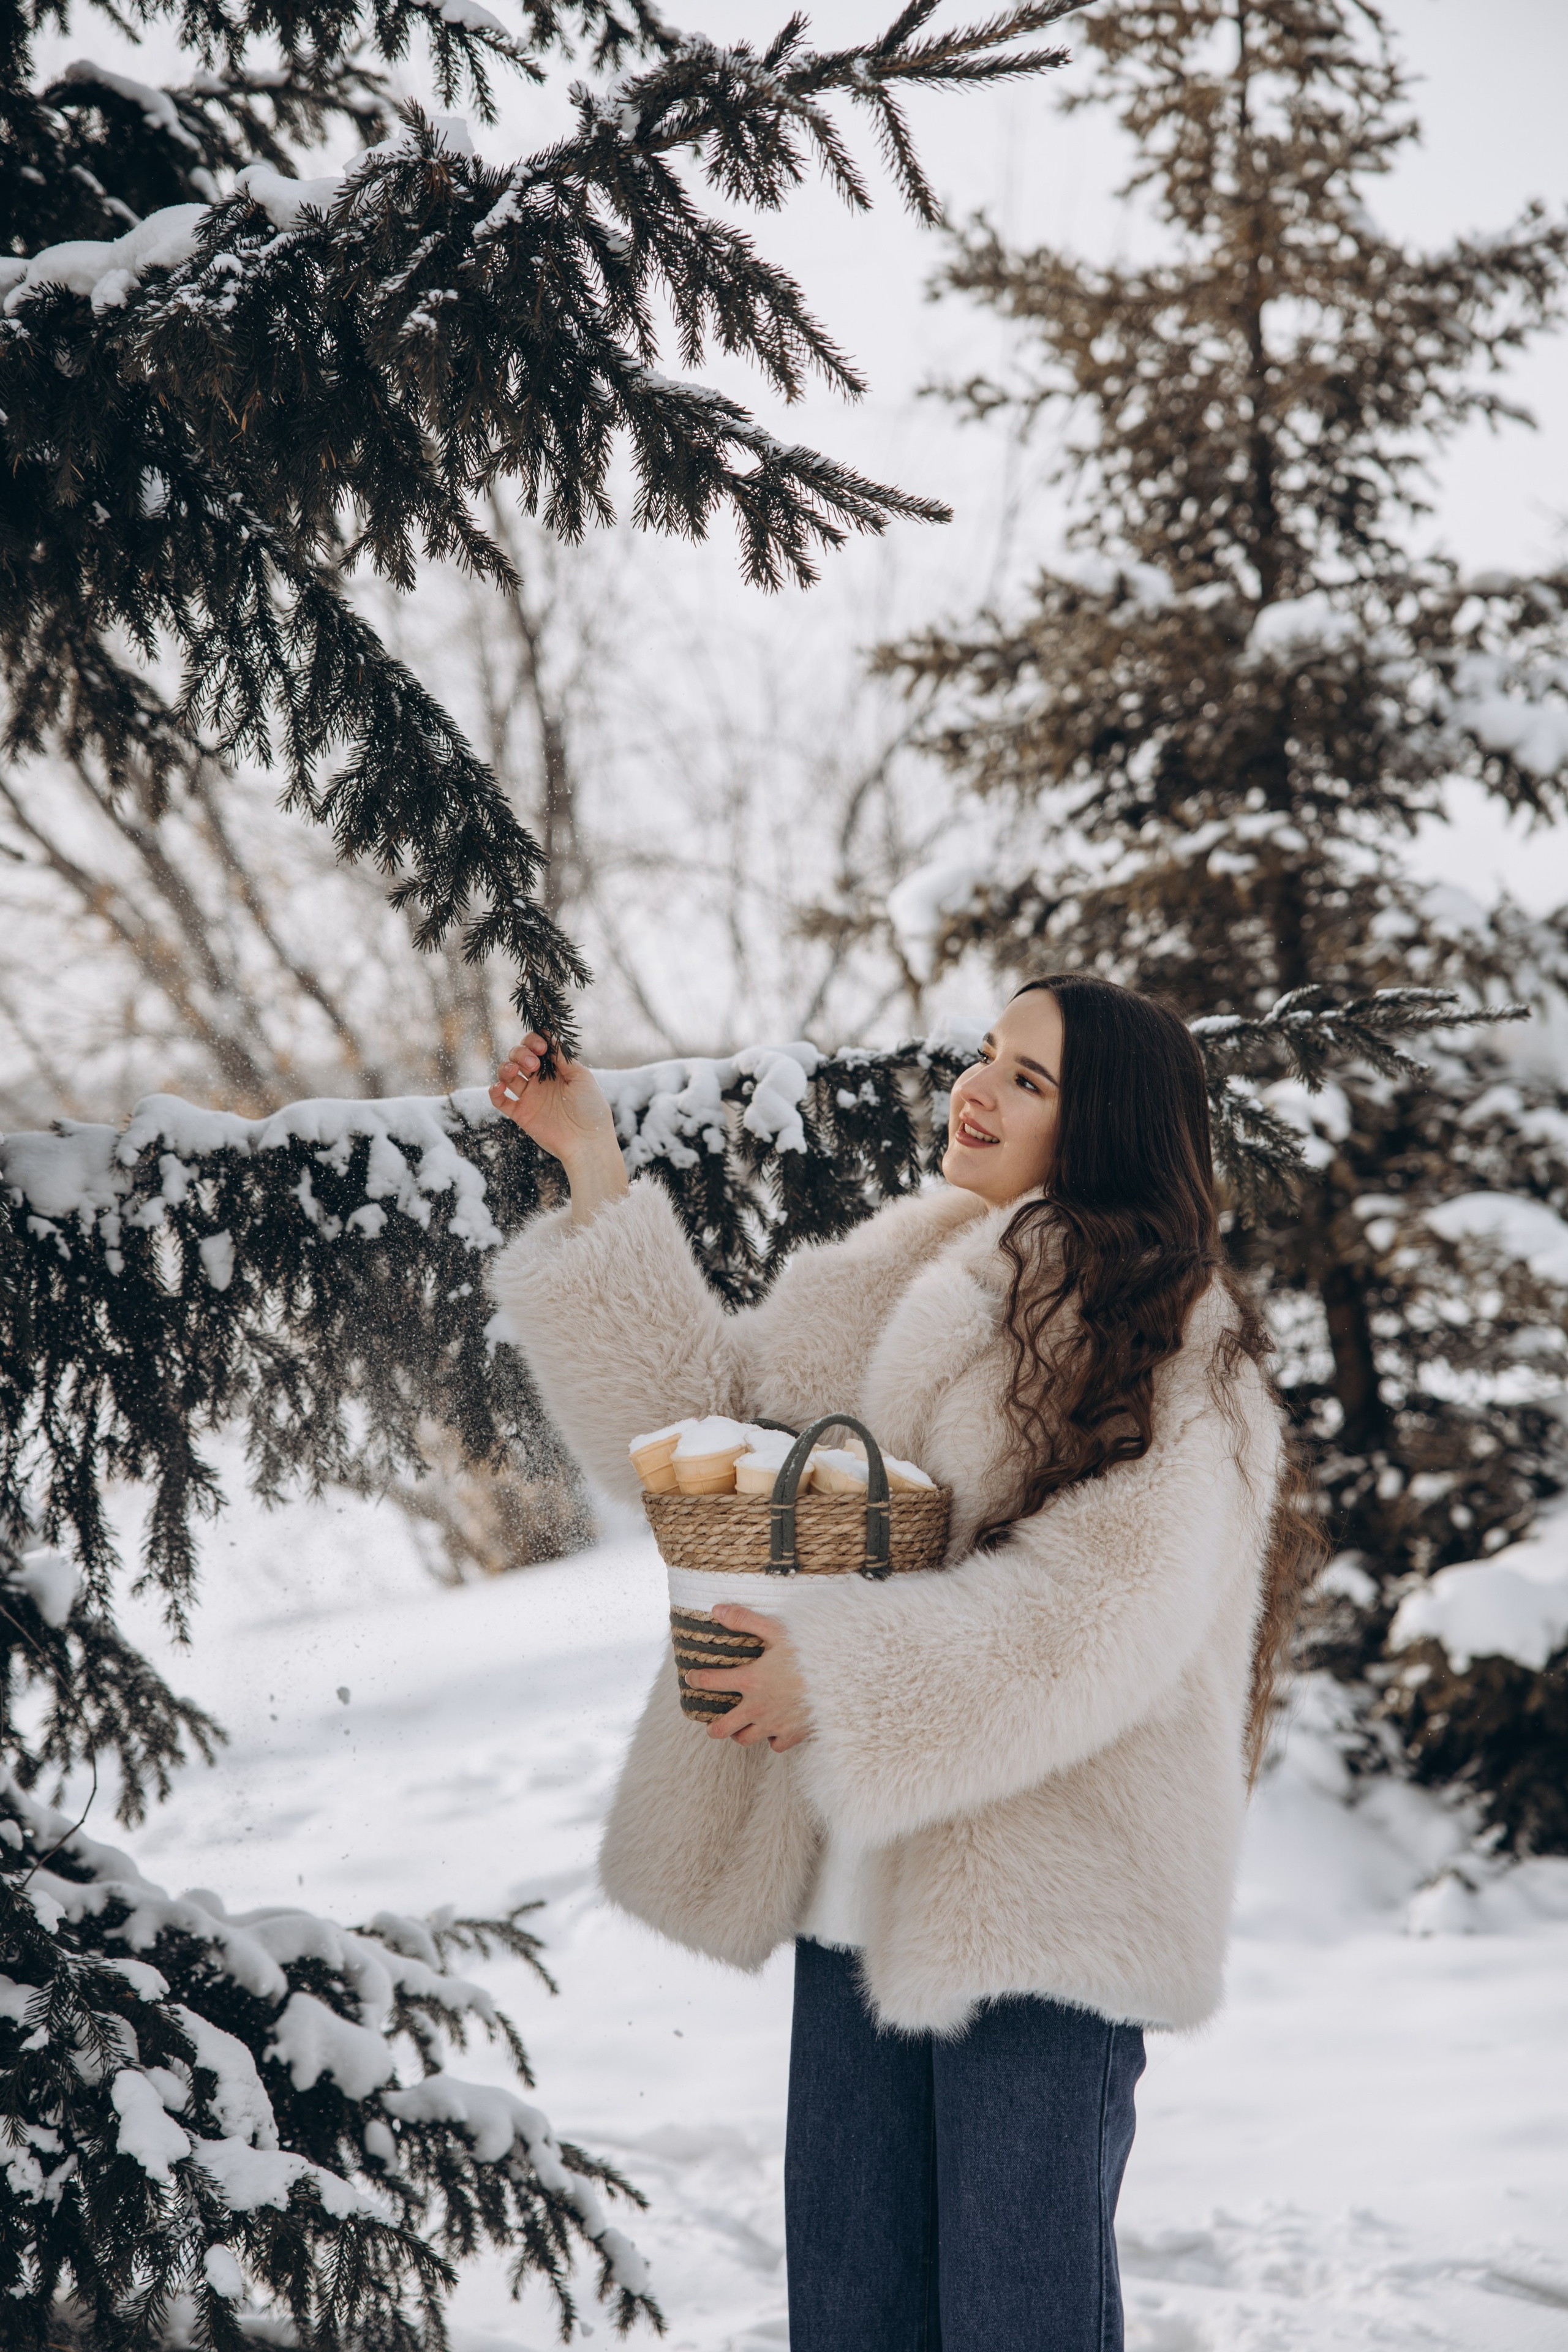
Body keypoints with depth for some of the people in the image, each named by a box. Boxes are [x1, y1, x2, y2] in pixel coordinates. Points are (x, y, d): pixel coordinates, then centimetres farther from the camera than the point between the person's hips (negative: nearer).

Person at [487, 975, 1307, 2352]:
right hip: (867, 1877, 7)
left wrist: (840, 1675, -19)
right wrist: (594, 1171, 6)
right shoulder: (899, 1286, 13)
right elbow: (708, 1413, 10)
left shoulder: (1165, 1343, -8)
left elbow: (1104, 1613, -18)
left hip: (1044, 1897, -6)